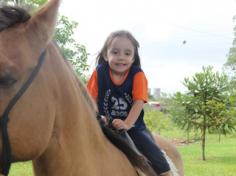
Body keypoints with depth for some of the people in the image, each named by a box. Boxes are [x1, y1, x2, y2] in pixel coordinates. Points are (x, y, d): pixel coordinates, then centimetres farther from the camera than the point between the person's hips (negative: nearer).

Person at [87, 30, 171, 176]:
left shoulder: (138, 75, -8)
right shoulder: (99, 73, -5)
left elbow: (139, 102, -17)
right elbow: (92, 99, -6)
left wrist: (127, 124, -30)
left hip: (133, 126, -1)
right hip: (105, 126, 1)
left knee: (155, 156, -15)